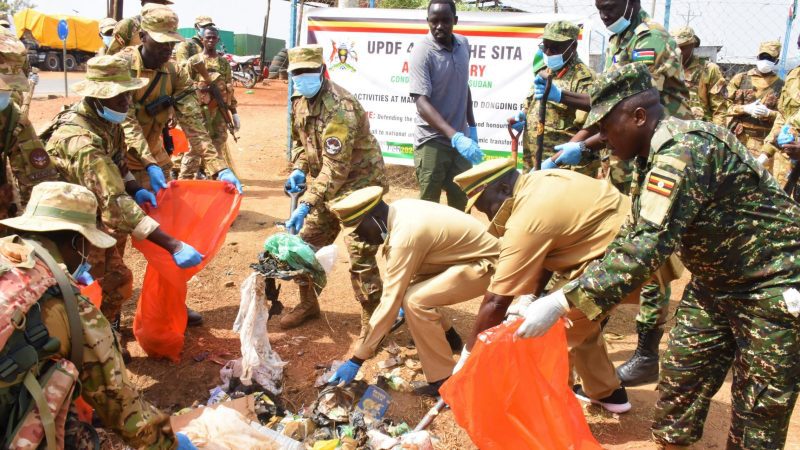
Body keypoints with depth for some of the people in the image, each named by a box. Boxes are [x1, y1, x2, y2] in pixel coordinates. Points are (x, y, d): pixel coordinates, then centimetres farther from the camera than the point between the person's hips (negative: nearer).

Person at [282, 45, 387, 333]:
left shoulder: (339, 108, -27)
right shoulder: (300, 100, 2)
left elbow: (336, 168, -32)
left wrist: (306, 205, -36)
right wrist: (299, 169, -1)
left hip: (358, 185, -8)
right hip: (325, 185, 9)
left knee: (361, 259, -8)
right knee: (306, 244, 14)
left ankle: (372, 322, 9)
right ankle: (308, 304, 35)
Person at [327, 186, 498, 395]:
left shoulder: (405, 235, -29)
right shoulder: (397, 209, -4)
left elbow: (390, 301, -28)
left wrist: (357, 360, -24)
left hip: (484, 264, -10)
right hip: (469, 252, 10)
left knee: (415, 301, -24)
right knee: (405, 285, 10)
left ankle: (444, 380, -11)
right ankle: (447, 337, 30)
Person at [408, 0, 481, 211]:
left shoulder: (463, 44, 3)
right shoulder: (422, 51, -16)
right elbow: (422, 103, -24)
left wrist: (471, 126, 16)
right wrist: (455, 137, -34)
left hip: (460, 138, 6)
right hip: (432, 141, -6)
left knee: (462, 202, 14)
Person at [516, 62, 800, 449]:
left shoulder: (684, 150, -28)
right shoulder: (660, 153, 2)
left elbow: (647, 248, -37)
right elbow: (637, 237, 10)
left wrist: (561, 303, -38)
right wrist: (568, 292, 5)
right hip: (717, 280, 9)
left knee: (758, 409, 3)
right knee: (680, 376, 11)